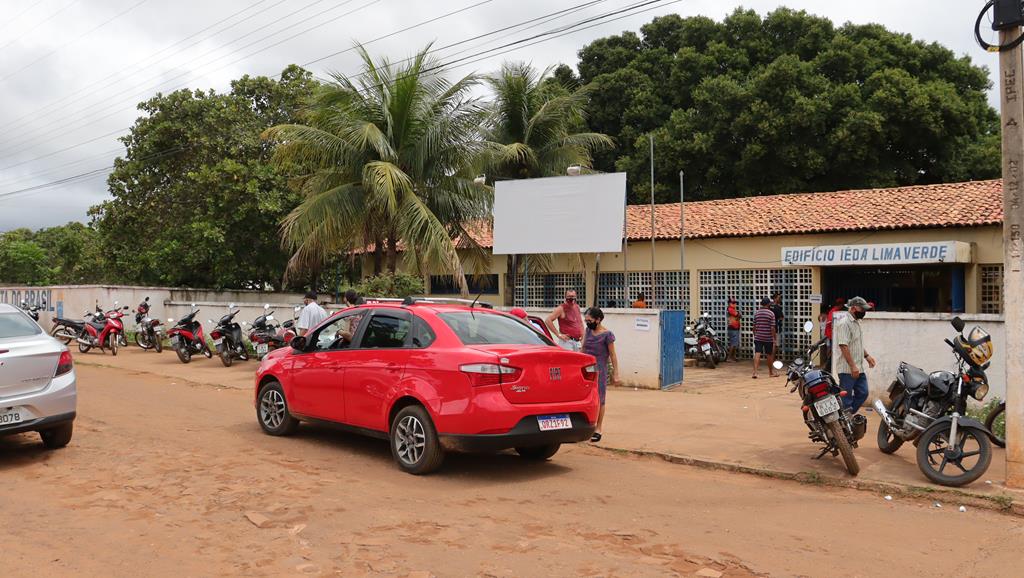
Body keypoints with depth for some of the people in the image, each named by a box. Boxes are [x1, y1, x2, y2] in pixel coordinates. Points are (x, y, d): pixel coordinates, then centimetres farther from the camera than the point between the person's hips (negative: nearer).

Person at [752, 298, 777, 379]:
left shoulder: (756, 313, 4)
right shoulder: (771, 313, -7)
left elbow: (754, 327, 8)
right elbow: (772, 328, -10)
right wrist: (774, 338, -4)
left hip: (758, 338, 2)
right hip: (768, 338, -2)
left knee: (757, 354, -5)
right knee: (769, 355, 12)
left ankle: (755, 372, -19)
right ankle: (771, 372, 26)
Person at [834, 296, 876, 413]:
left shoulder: (857, 322, 16)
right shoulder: (844, 323, -16)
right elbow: (844, 346, -23)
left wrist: (867, 356, 18)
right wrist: (853, 366, -25)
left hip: (858, 369, 10)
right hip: (847, 369, -10)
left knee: (863, 393, 12)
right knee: (846, 399, -4)